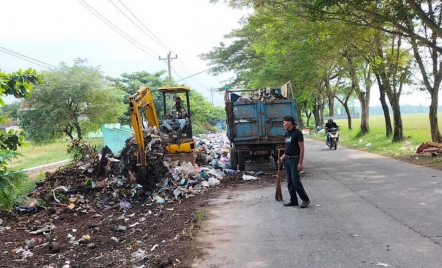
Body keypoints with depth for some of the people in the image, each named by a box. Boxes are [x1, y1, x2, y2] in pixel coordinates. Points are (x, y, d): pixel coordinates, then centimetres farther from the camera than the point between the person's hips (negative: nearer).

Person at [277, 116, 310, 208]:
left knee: (295, 181, -9)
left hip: (294, 160, -8)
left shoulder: (297, 133, -11)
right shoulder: (287, 134, 13)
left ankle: (305, 199, 4)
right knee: (289, 182, 9)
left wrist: (300, 163, -19)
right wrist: (282, 157, 11)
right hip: (287, 160, 8)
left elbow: (301, 148, -14)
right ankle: (293, 200, 17)